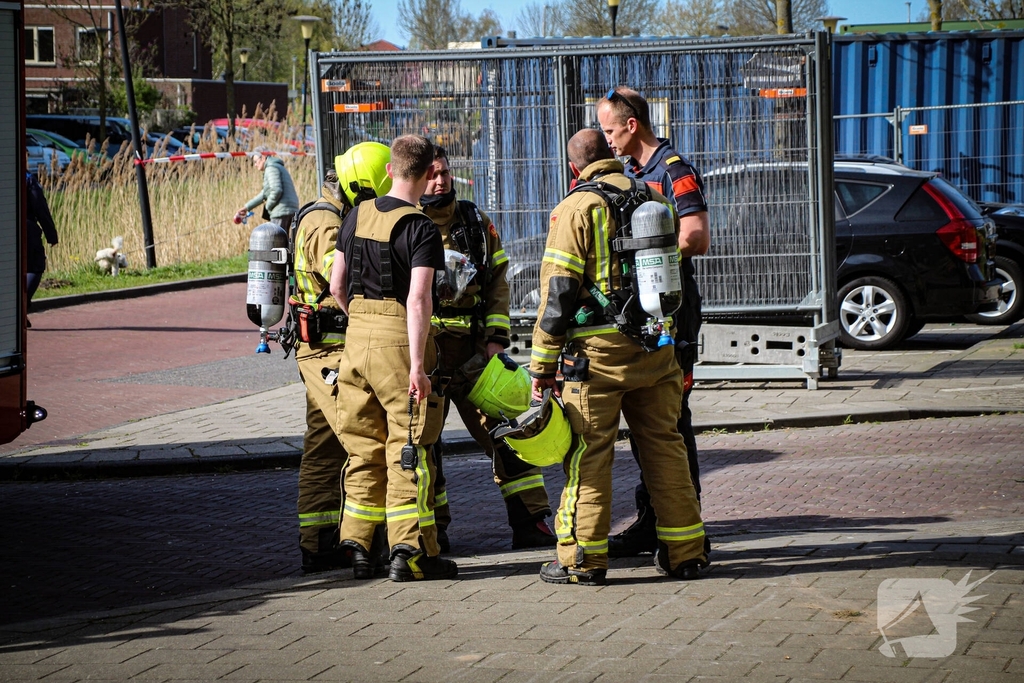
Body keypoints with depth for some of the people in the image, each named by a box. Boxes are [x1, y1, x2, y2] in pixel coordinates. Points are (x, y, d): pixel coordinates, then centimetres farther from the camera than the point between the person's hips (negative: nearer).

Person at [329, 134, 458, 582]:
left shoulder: (357, 217, 8)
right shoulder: (421, 229, -12)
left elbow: (336, 285, 12)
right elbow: (418, 301, -20)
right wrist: (417, 365, -21)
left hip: (357, 334, 6)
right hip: (399, 339, -6)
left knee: (364, 447, 13)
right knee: (408, 448, -1)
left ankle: (358, 548, 15)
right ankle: (410, 551, -1)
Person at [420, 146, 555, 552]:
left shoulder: (476, 221, 10)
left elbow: (498, 281, 11)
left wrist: (496, 337, 1)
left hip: (474, 347, 3)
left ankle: (529, 522, 3)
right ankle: (432, 529, 15)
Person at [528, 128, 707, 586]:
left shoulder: (577, 208, -6)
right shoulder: (656, 200, 12)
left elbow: (558, 292, -10)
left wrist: (542, 364, -6)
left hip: (598, 349, -5)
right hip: (656, 350, 5)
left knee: (588, 452, 0)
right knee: (664, 445, 11)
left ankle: (584, 559, 2)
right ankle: (684, 553, 14)